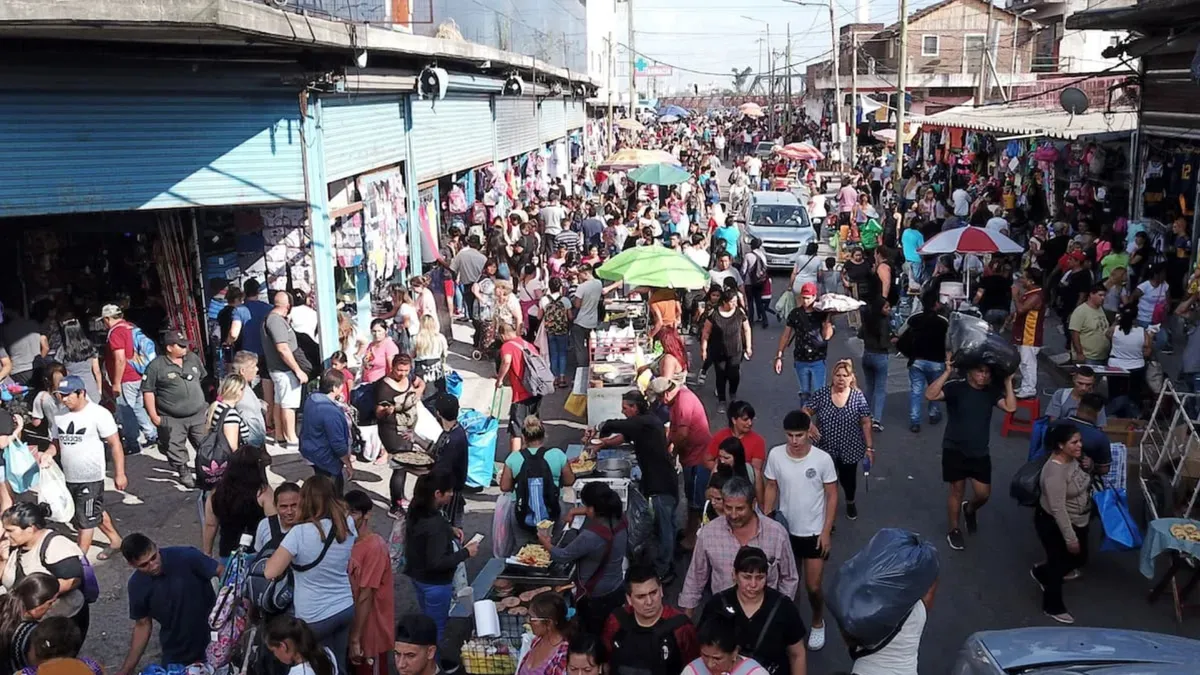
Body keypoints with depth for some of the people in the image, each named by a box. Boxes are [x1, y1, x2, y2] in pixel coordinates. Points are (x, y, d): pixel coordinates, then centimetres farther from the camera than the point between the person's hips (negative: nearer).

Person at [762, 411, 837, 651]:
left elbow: (832, 496, -9)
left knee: (813, 587, 3)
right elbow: (771, 488, 0)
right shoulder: (775, 455, -12)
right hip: (785, 530, 2)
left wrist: (826, 531, -10)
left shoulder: (823, 459, -18)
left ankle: (818, 623, 32)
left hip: (814, 532, -2)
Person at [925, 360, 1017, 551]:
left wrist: (1008, 382, -13)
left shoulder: (991, 391, 0)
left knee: (983, 494, 7)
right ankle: (954, 530, 26)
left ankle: (969, 509, 42)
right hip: (955, 450, -4)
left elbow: (1011, 407, -12)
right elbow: (930, 395, -29)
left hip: (980, 452, 4)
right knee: (957, 491, 7)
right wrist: (947, 372, -32)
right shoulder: (956, 387, -14)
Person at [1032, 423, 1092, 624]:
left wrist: (1088, 467, -6)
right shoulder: (1055, 471, -32)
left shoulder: (1072, 458, -6)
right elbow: (1058, 509, -30)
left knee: (1079, 559, 22)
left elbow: (1081, 480, 16)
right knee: (1059, 563, 9)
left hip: (1077, 521, 9)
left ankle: (1041, 573, 47)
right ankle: (1053, 607, 31)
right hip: (1054, 524, -9)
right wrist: (1070, 538, -27)